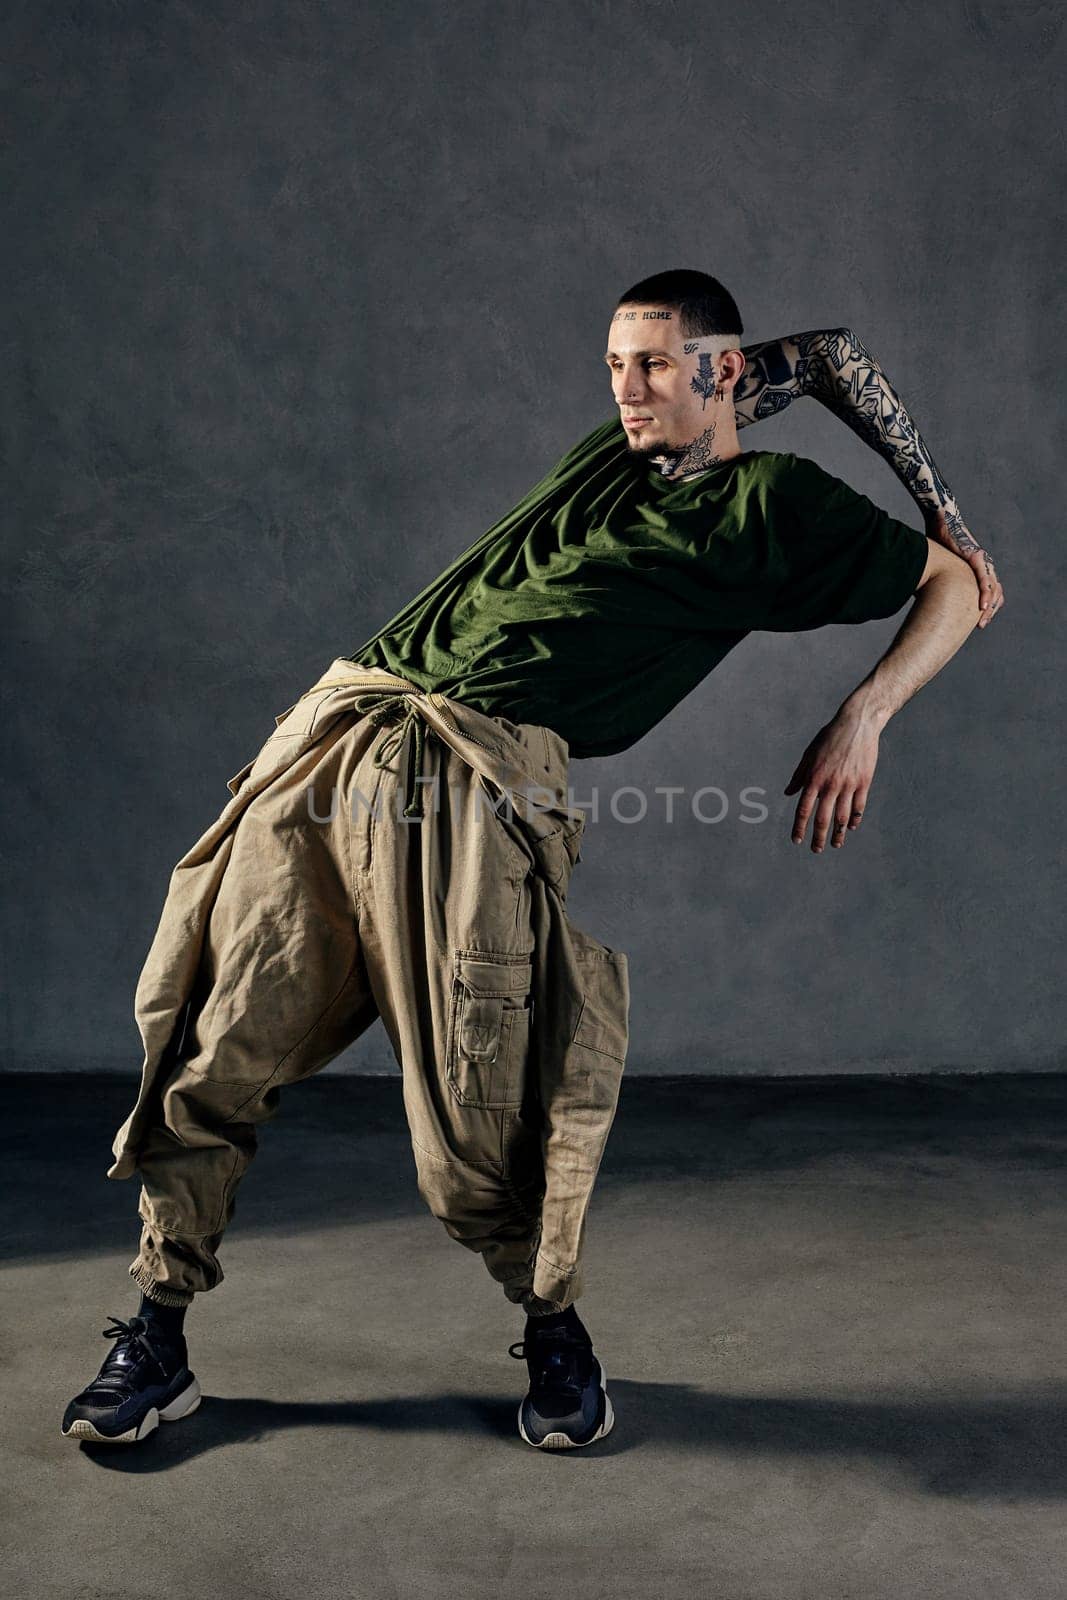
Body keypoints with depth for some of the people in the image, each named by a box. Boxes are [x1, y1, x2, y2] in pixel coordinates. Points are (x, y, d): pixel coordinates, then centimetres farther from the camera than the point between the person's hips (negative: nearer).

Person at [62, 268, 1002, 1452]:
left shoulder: (773, 507, 10)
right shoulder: (607, 456, 27)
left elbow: (962, 585, 12)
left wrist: (862, 715, -3)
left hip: (483, 779, -6)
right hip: (338, 724, 6)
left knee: (482, 1106, -10)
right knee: (209, 1047, 4)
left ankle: (554, 1331, 20)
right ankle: (156, 1339, 21)